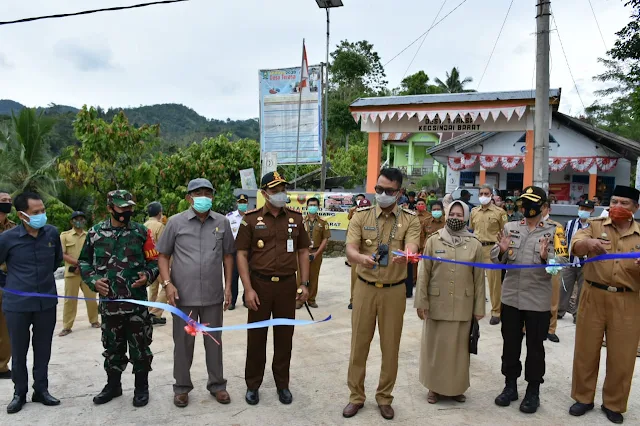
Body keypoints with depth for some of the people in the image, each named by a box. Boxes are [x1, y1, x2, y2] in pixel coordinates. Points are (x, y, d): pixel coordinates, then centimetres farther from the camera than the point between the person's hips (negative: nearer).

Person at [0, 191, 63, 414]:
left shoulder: (52, 233, -5)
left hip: (47, 302, 2)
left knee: (43, 349, 13)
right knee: (19, 351, 12)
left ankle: (41, 390, 29)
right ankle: (19, 393, 29)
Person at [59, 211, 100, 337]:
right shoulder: (65, 235, 2)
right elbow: (62, 254, -5)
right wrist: (78, 263, -16)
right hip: (71, 273, -2)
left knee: (91, 298, 7)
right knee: (70, 299, 2)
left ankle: (94, 321, 23)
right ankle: (67, 326, 11)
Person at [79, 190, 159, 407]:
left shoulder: (141, 232, 0)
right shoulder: (95, 233, 3)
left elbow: (154, 261, 4)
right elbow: (84, 261, 11)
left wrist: (147, 275, -15)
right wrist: (93, 280, -5)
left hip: (137, 301, -2)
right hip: (109, 302, 2)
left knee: (139, 346, 6)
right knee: (112, 347, 16)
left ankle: (141, 387, 21)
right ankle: (113, 385, 33)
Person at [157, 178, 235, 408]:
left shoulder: (222, 222, 2)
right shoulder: (176, 222, -2)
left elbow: (228, 255, 8)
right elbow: (163, 255, 3)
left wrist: (228, 285, 3)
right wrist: (167, 283, -8)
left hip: (213, 295, 1)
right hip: (183, 295, -1)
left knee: (214, 341, 13)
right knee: (183, 343, 11)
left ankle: (217, 384, 29)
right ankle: (182, 387, 28)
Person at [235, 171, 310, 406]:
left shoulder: (295, 218, 5)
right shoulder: (251, 219, -3)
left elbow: (303, 252, 9)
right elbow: (242, 255, -4)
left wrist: (304, 284, 3)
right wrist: (248, 289, -11)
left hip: (287, 284, 2)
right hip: (259, 284, -2)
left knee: (284, 336, 11)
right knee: (256, 336, 9)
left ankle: (282, 384, 27)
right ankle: (253, 385, 25)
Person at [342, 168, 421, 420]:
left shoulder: (410, 220, -3)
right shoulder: (361, 217, -2)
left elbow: (411, 247, -20)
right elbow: (349, 250, -12)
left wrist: (404, 255, -44)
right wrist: (361, 257, -36)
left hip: (394, 291, 0)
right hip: (365, 289, 1)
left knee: (390, 346, 9)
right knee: (359, 344, 9)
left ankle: (384, 397, 28)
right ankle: (356, 396, 25)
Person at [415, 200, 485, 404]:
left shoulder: (475, 244, -1)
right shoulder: (433, 241, -3)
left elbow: (479, 279, 2)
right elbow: (424, 273, -2)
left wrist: (479, 308, 2)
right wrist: (421, 301, -4)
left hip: (463, 306, 1)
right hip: (436, 304, 0)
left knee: (459, 346, 11)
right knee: (435, 345, 9)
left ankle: (457, 387, 29)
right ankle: (435, 387, 26)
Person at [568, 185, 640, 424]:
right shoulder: (595, 226, 1)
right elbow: (576, 246, -17)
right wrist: (588, 243, -39)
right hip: (594, 297, 0)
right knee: (586, 349, 10)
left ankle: (613, 404, 28)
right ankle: (583, 398, 27)